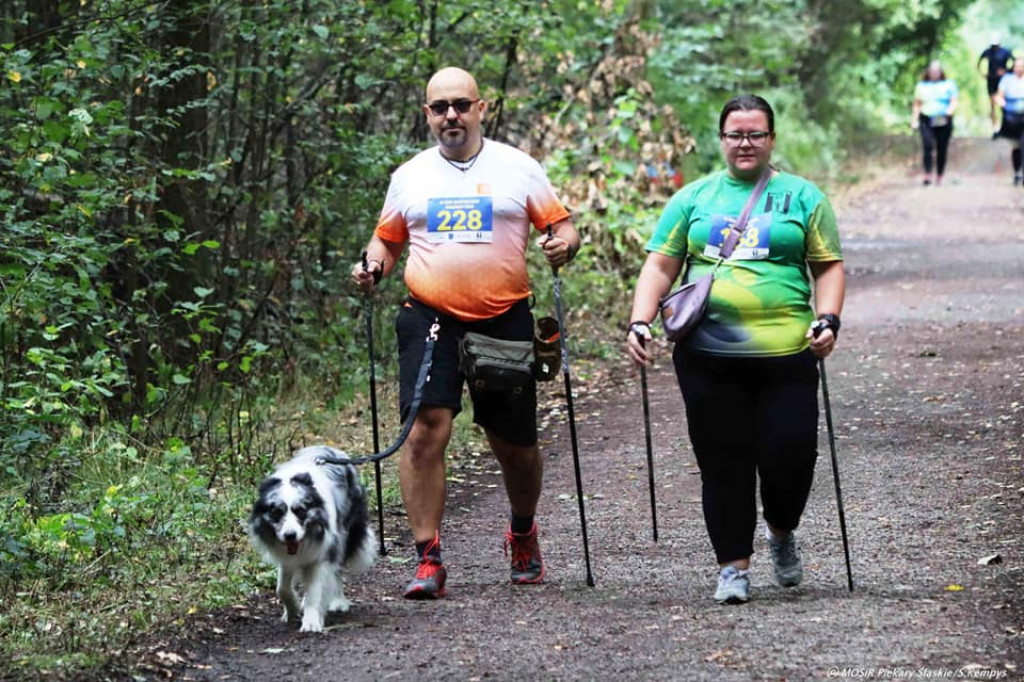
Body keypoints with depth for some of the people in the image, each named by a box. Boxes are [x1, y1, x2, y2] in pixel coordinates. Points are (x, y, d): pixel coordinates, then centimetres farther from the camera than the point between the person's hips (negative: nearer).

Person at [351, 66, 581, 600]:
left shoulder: (517, 168, 6)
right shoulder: (410, 176, 10)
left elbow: (561, 225, 8)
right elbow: (387, 238, 20)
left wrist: (564, 246, -15)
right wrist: (373, 266, -1)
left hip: (505, 321, 0)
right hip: (430, 320, 0)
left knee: (516, 445, 8)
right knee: (424, 431, -16)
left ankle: (523, 535, 36)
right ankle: (428, 560, -13)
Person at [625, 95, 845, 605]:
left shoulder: (801, 196, 10)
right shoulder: (693, 199, 12)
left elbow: (829, 265, 10)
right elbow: (660, 266, 10)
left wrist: (827, 321, -6)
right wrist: (640, 323, -3)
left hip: (784, 352, -1)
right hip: (707, 355, 1)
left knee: (790, 453, -5)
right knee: (723, 462, 2)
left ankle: (781, 532, 26)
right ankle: (733, 566, 13)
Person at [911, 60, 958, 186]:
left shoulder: (948, 85, 9)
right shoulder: (922, 85, 14)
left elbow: (954, 102, 2)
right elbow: (916, 104, 15)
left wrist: (948, 112, -17)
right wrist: (914, 119, 6)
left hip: (943, 122, 0)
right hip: (926, 121, 0)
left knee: (942, 150, 1)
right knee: (928, 146, -18)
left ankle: (939, 176, 12)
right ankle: (927, 175, -19)